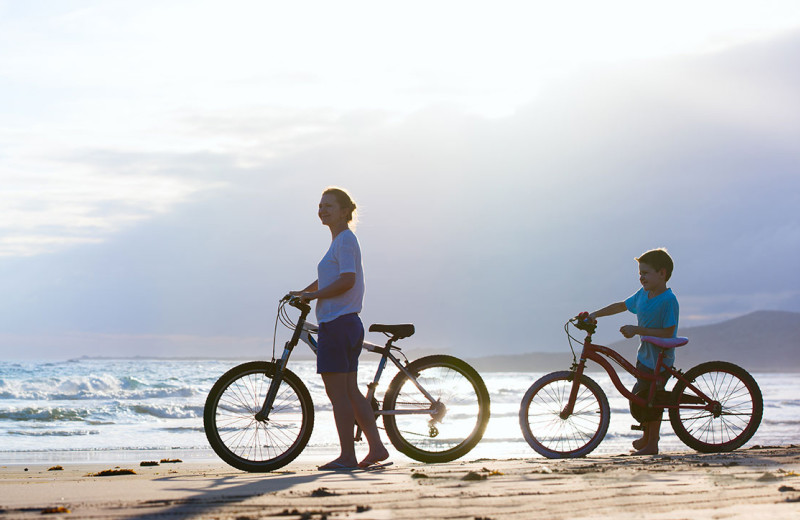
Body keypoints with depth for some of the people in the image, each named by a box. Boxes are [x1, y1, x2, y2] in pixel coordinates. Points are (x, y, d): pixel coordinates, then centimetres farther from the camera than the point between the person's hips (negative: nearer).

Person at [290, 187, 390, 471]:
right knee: (350, 391, 11)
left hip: (337, 324, -10)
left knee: (337, 393, -6)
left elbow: (346, 280, -21)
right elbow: (328, 279, 30)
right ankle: (376, 447, 11)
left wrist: (312, 295, -14)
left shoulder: (345, 240, -10)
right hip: (349, 323, 10)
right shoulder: (342, 241, 20)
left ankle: (347, 456, -3)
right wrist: (301, 293, 21)